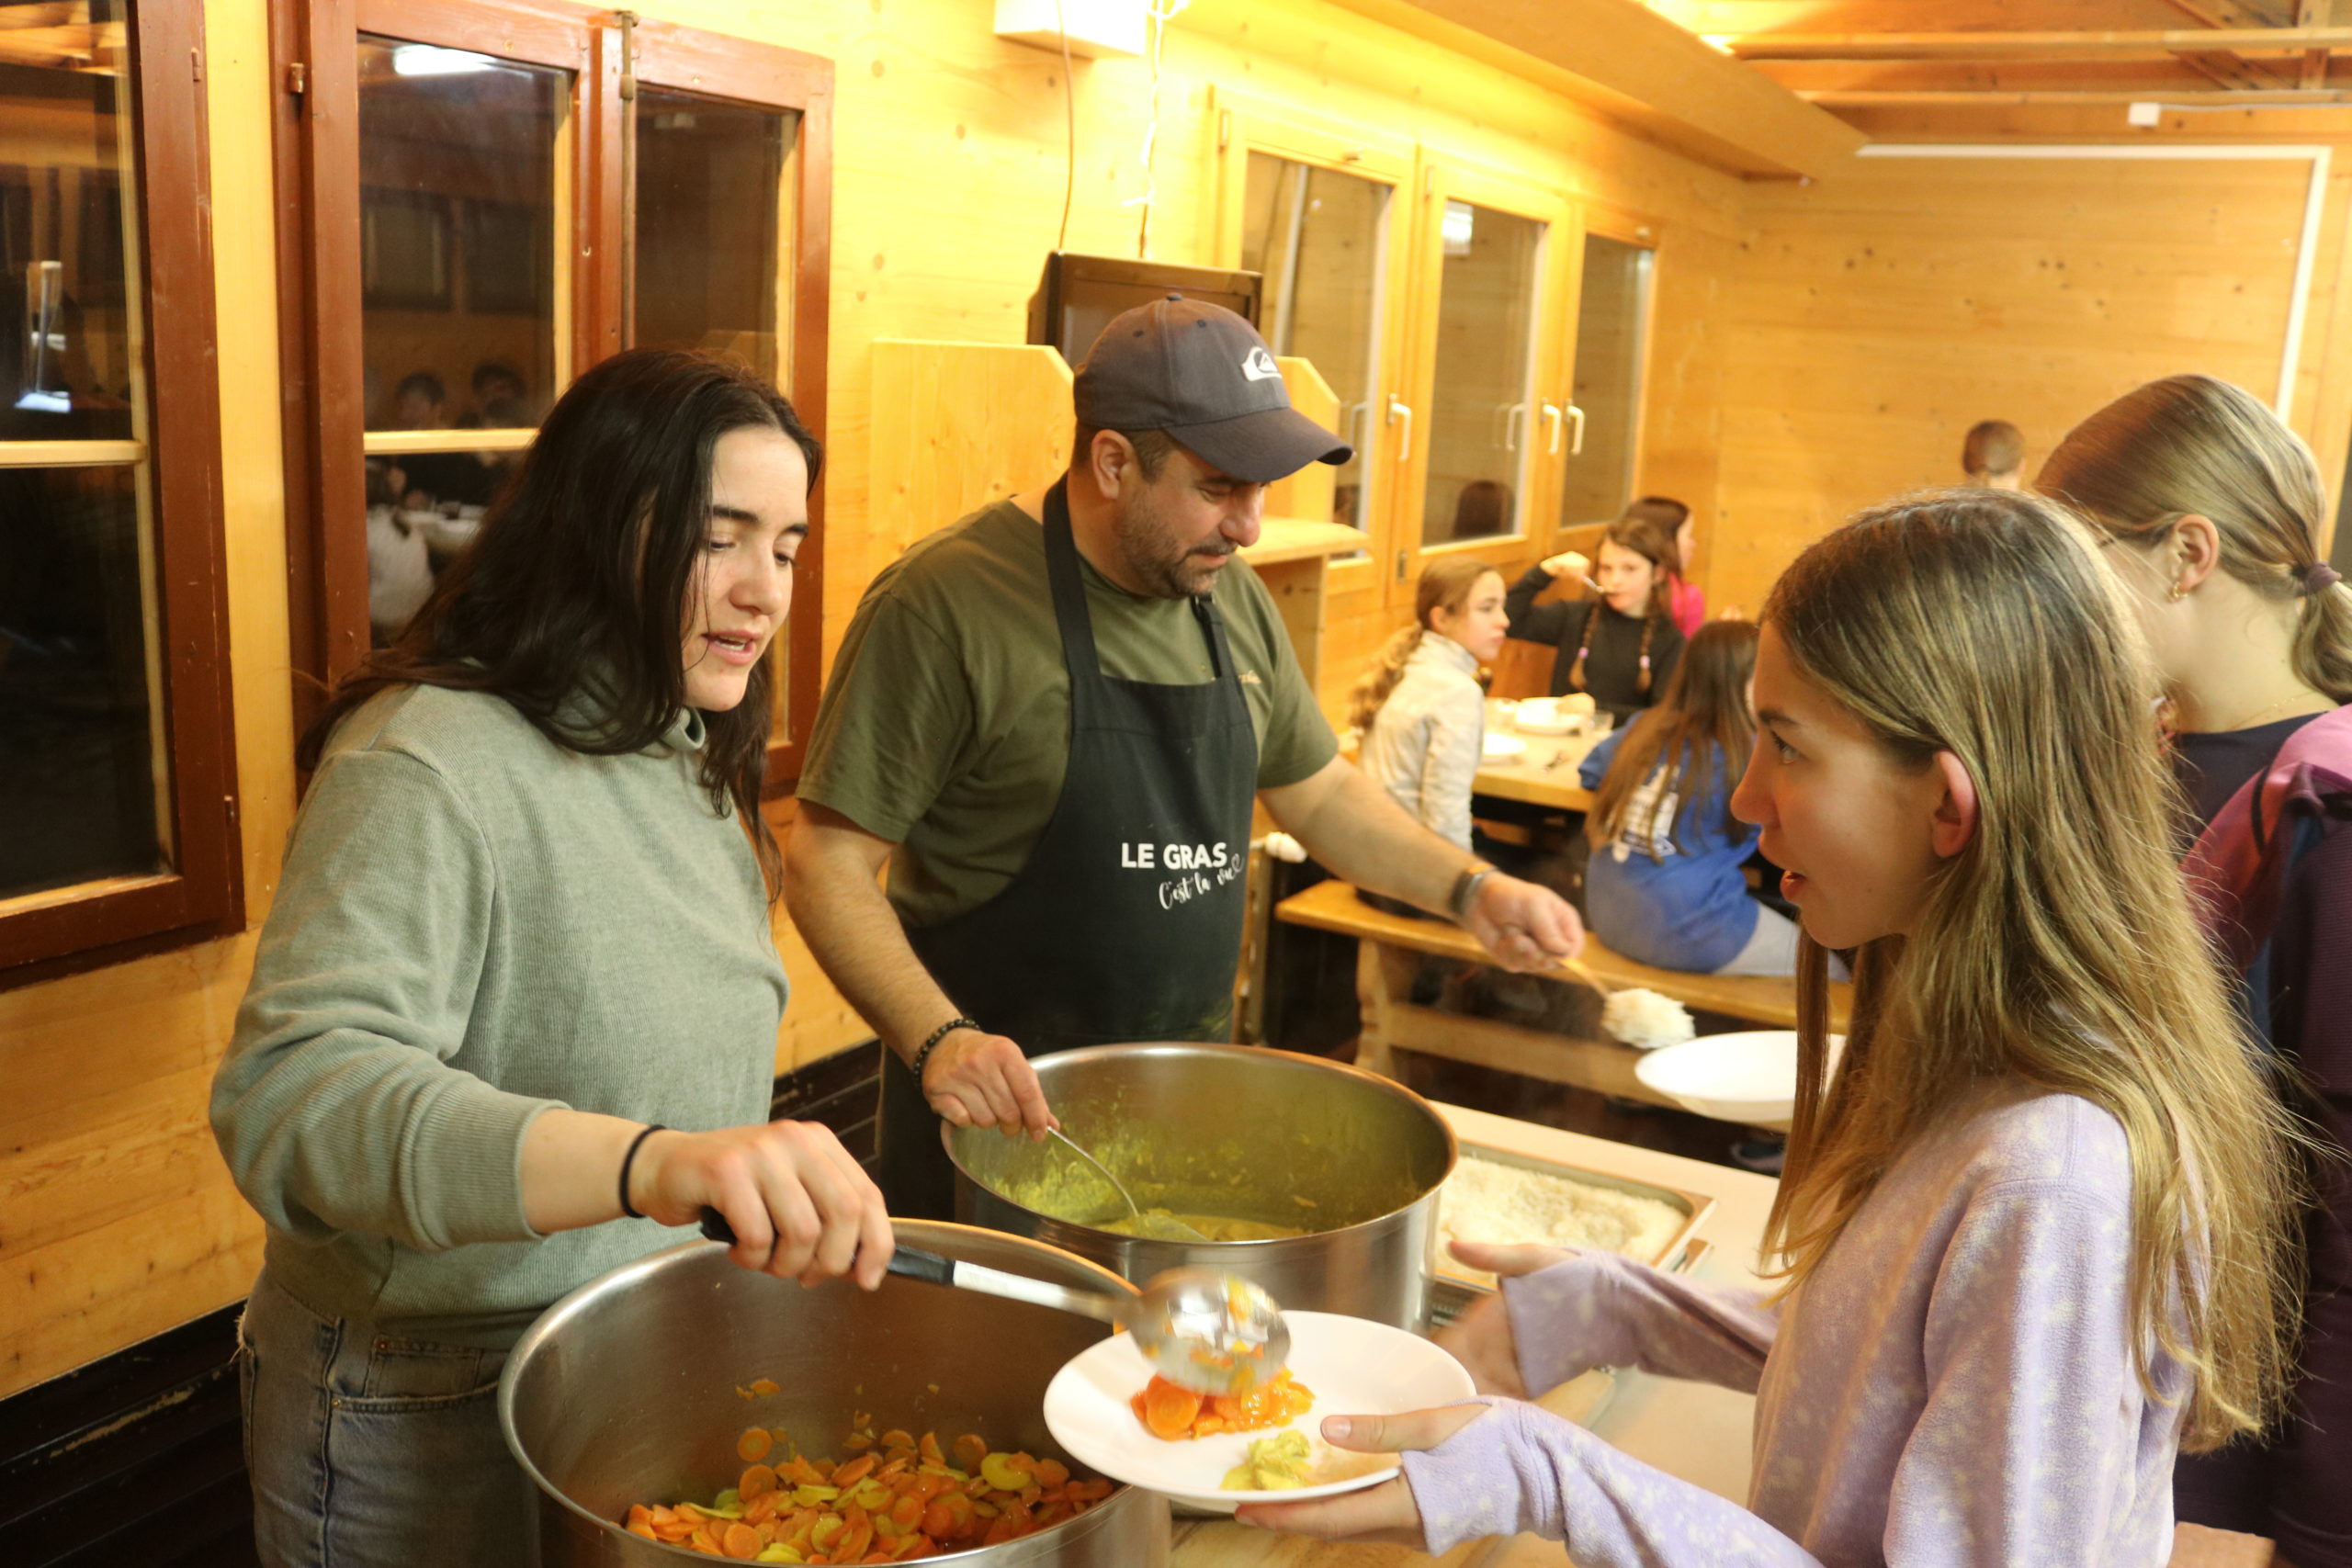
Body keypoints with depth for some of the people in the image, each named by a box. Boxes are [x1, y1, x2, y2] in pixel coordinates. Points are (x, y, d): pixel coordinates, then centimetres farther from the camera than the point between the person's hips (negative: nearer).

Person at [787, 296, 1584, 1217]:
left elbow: (1317, 793, 16)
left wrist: (1468, 888, 2)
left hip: (1189, 1100, 6)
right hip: (999, 1105, -6)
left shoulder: (1233, 600, 4)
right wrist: (939, 1040, -30)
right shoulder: (943, 601, -18)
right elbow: (829, 862, -17)